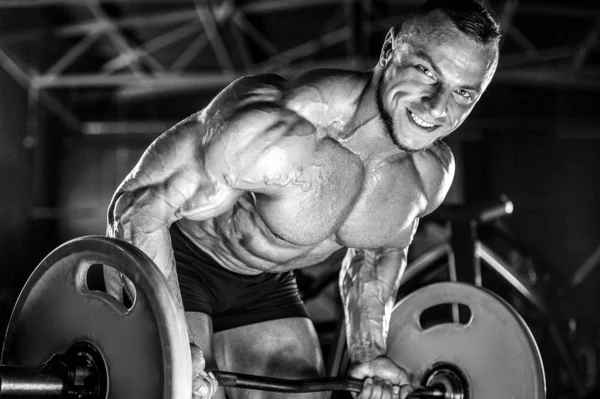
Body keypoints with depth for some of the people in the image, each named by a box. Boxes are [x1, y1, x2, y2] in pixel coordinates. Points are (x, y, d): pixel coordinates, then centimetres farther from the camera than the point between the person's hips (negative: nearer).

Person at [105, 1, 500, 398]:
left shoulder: (432, 173, -13)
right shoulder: (278, 129, -37)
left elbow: (381, 251, 10)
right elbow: (139, 206, -33)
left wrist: (369, 351, 4)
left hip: (264, 285, 7)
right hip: (170, 261, -6)